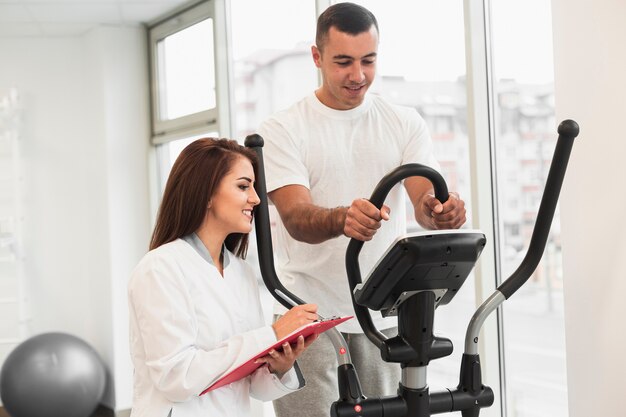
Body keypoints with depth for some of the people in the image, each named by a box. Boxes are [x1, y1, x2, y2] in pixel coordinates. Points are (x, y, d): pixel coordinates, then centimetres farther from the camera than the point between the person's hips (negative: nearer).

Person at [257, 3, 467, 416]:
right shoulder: (283, 129, -3)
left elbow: (425, 196, -7)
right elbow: (296, 218, -16)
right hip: (309, 317, -2)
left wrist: (439, 211, -32)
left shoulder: (405, 123, 6)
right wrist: (342, 219, -39)